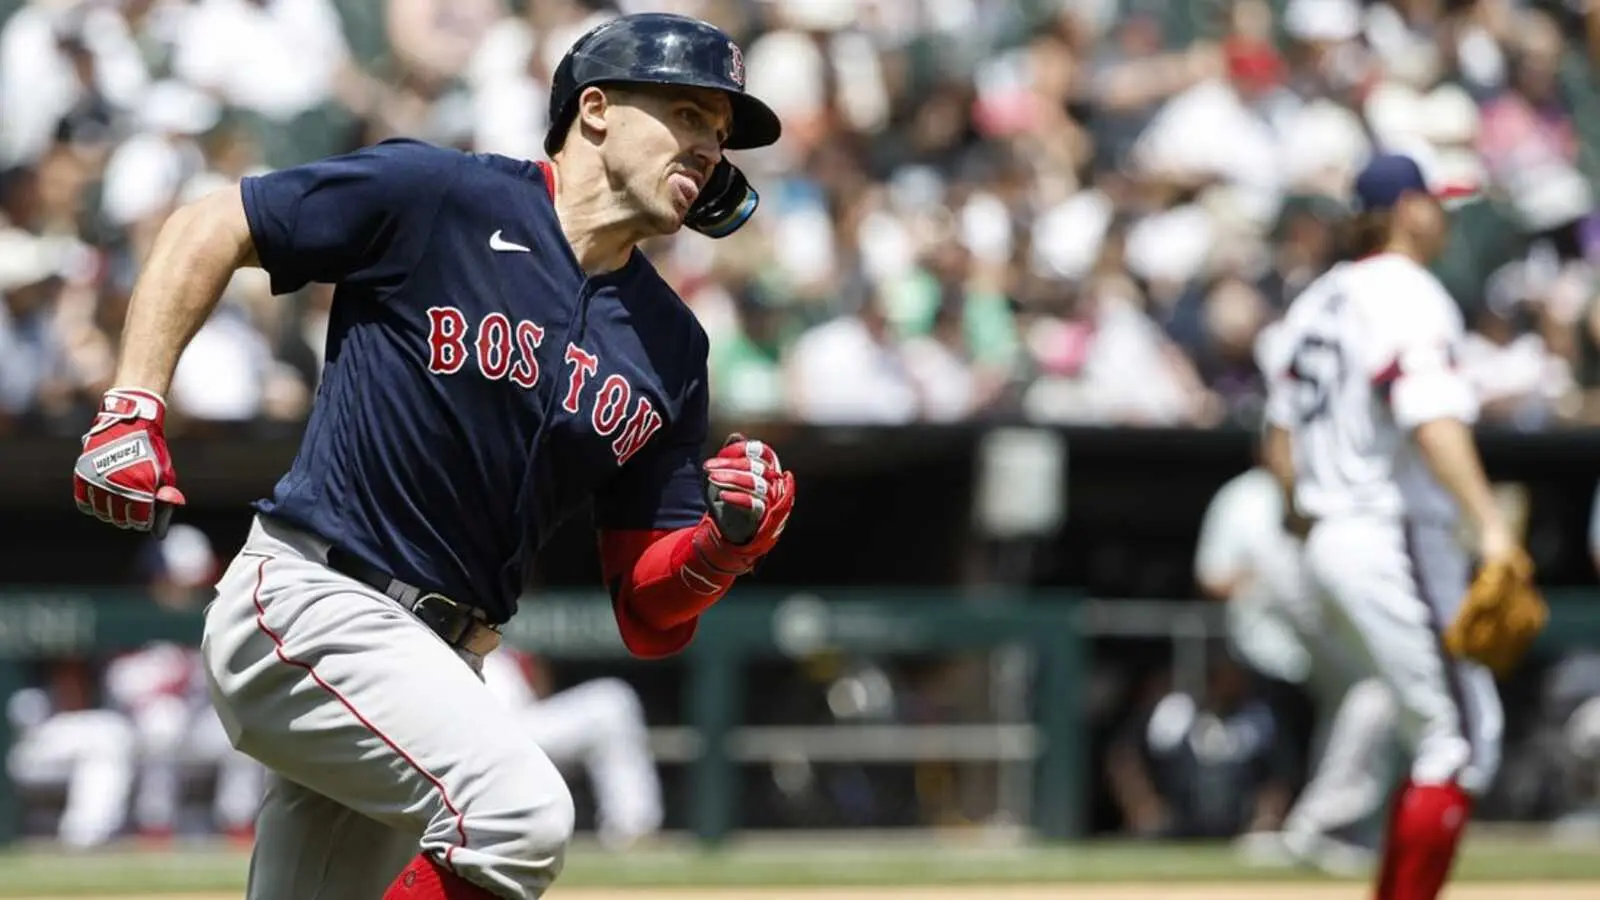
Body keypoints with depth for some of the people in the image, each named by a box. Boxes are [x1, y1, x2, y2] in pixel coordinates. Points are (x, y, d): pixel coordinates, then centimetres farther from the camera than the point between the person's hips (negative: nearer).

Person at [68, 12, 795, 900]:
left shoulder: (669, 345, 10)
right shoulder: (437, 197, -7)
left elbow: (650, 618, 10)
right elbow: (205, 230, 0)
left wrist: (729, 539, -11)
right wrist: (131, 410, -11)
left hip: (438, 660, 8)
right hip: (307, 603, -8)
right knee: (521, 812, -28)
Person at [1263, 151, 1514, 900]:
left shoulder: (1320, 300, 16)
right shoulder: (1408, 296, -11)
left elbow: (1281, 436, 20)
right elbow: (1432, 419, -26)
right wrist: (1489, 523, -35)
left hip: (1328, 539, 10)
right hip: (1395, 540, -10)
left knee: (1437, 736, 16)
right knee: (1461, 741, -8)